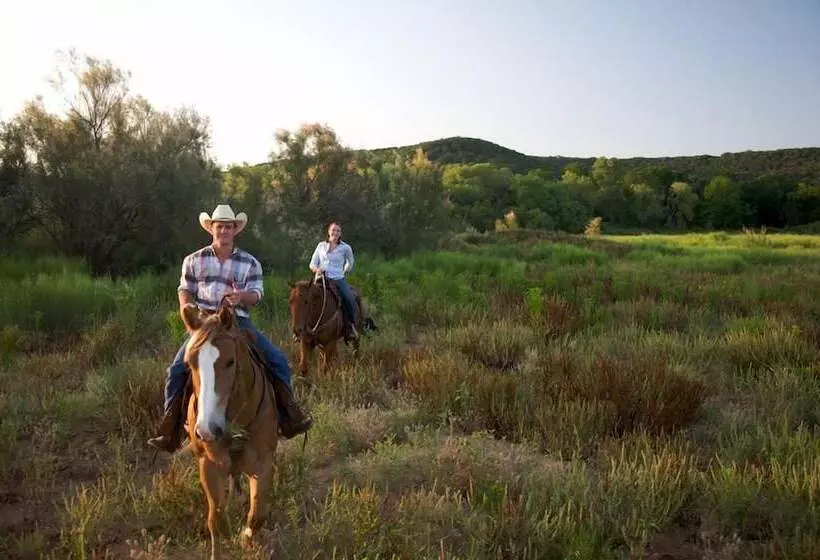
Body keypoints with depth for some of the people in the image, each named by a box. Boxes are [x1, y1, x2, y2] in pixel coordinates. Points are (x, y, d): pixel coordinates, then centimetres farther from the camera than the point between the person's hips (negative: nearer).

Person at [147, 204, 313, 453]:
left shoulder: (249, 262, 7)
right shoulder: (194, 260, 9)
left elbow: (256, 295, 2)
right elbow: (185, 292, 10)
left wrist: (242, 296, -21)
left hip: (239, 322, 0)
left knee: (278, 360, -13)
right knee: (177, 370, -16)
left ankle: (289, 420, 1)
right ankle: (170, 434, -3)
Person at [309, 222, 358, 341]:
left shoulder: (345, 248, 7)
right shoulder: (321, 246, 11)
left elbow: (350, 262, 26)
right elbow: (312, 264, 11)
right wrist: (316, 269, -9)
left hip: (339, 280, -1)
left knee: (350, 299, -25)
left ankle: (350, 327, -10)